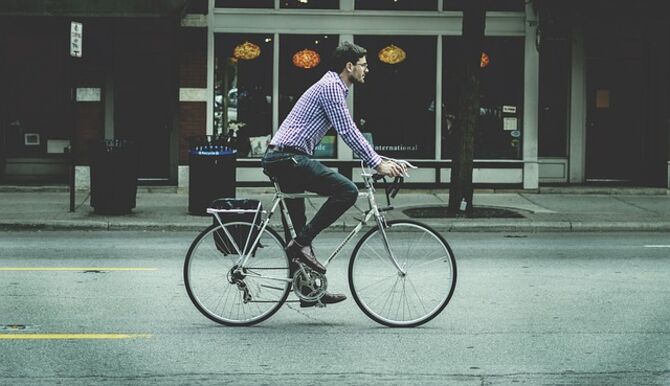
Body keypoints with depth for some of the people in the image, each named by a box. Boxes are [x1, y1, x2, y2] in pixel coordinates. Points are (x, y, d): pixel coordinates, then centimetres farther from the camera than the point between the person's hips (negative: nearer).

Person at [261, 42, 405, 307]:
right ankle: (302, 244, -15)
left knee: (302, 230, 13)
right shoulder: (330, 87, -9)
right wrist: (377, 164, -12)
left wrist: (380, 159, 21)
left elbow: (350, 132, 28)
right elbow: (347, 133, -16)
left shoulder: (335, 87, 23)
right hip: (289, 158, -11)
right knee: (346, 191, -18)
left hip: (280, 159, 11)